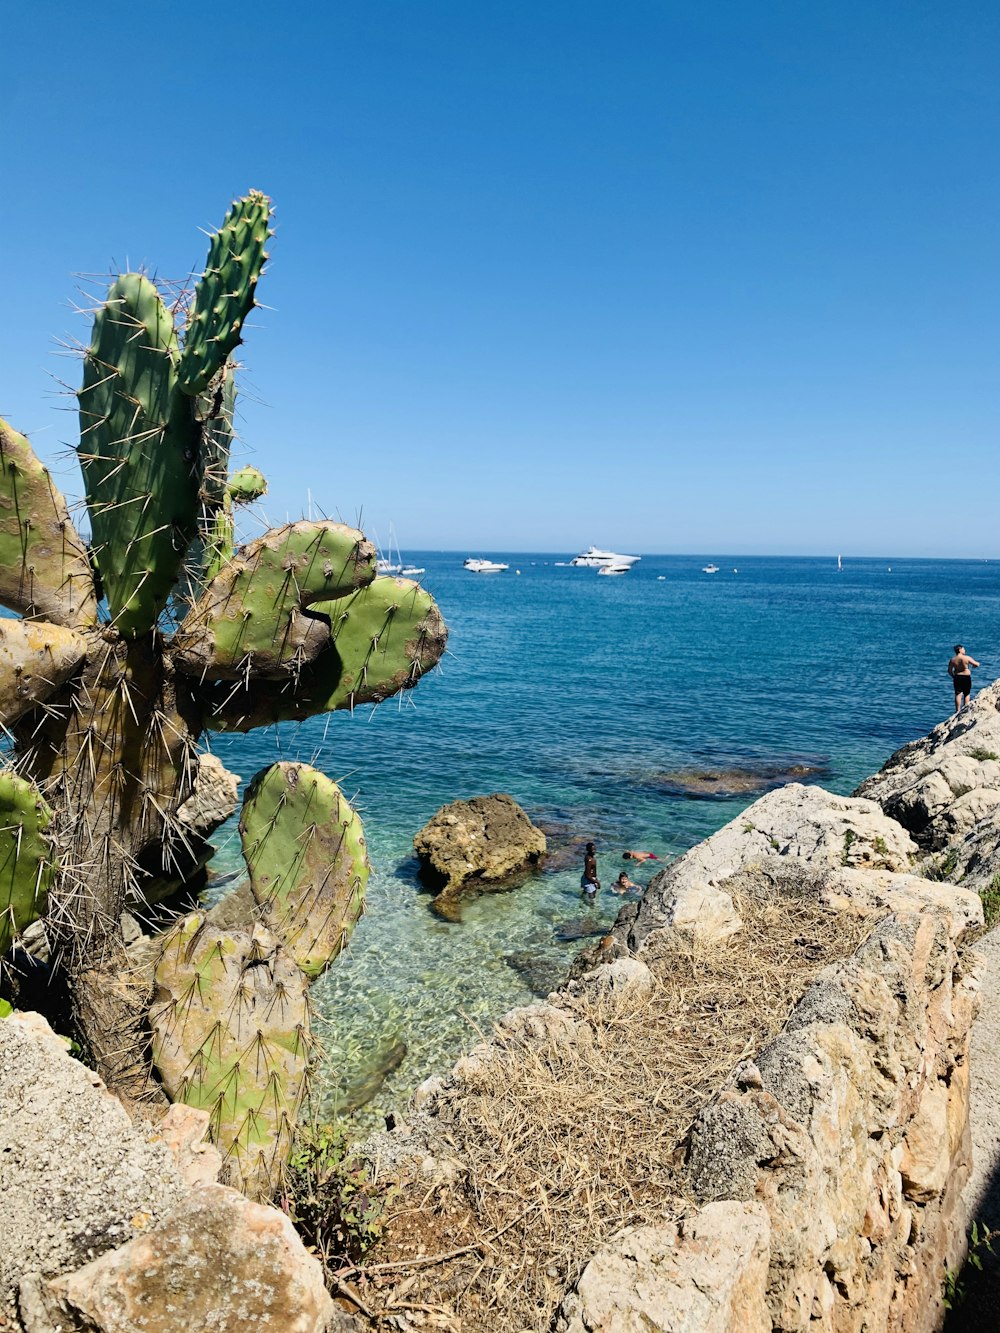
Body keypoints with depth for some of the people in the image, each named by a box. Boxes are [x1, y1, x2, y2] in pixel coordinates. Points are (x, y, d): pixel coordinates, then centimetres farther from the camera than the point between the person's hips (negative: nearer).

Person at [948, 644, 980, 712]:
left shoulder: (952, 660, -1)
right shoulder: (967, 658, -12)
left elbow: (949, 671, 3)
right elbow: (976, 664, -8)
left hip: (957, 678, 3)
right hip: (966, 677, -3)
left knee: (958, 694, 5)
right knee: (966, 694, 10)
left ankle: (958, 710, 3)